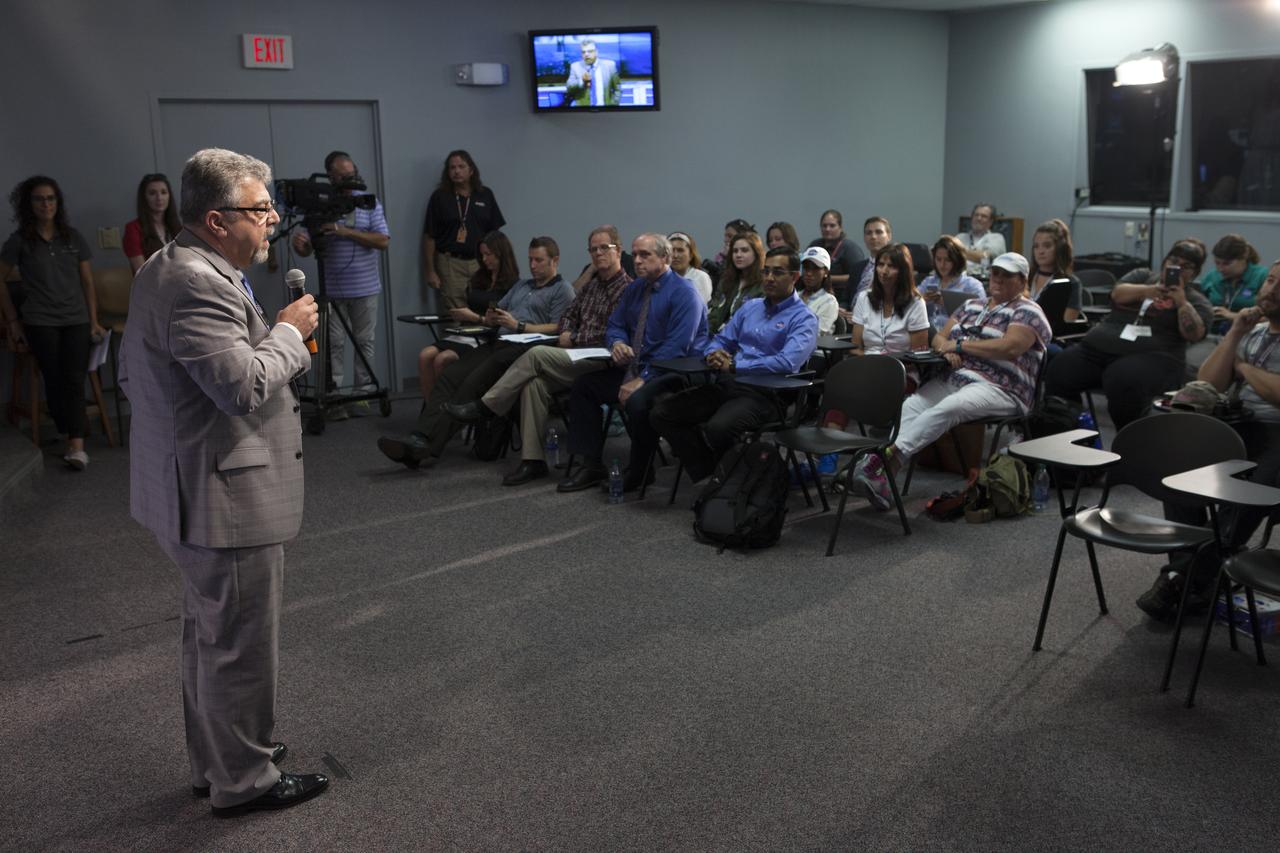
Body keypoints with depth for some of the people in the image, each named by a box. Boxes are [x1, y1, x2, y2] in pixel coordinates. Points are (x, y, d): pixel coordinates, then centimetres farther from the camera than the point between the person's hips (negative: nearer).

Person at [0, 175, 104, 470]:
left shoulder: (73, 238, 9)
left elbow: (87, 282, 12)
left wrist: (94, 322, 7)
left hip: (76, 320, 1)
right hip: (40, 322, -1)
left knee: (74, 380, -12)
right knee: (55, 381, -4)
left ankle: (76, 446, -20)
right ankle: (72, 438, 6)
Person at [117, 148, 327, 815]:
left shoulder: (165, 269, 12)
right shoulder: (199, 285, -23)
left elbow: (132, 376, 19)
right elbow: (245, 385, -30)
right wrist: (289, 330, -15)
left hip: (188, 485, 11)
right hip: (225, 498, -11)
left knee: (211, 636, 22)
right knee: (241, 645, 3)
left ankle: (213, 762, 38)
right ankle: (244, 780, 18)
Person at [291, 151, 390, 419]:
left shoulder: (369, 202, 3)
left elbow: (383, 241, -7)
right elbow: (308, 249, 4)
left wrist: (346, 231, -17)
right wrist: (299, 244, -21)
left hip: (365, 288, 0)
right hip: (332, 289, 0)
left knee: (364, 342, 6)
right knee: (334, 343, 0)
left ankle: (362, 394, 14)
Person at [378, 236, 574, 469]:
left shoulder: (562, 290, 6)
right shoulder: (522, 285, 33)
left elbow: (557, 329, -8)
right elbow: (496, 314, 29)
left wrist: (518, 325, -14)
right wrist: (486, 318, 5)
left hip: (522, 349, -8)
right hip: (497, 343, 8)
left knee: (473, 383, -29)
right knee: (448, 378, -17)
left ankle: (429, 447, -35)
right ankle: (419, 437, -31)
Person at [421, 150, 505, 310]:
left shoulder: (485, 195, 9)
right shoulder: (439, 197, 2)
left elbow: (495, 233, 11)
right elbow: (429, 237, 2)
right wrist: (430, 271, -2)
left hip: (481, 262, 2)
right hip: (451, 263, -2)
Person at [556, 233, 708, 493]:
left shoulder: (683, 293, -13)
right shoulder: (634, 289, 11)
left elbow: (676, 347, -21)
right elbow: (614, 325, 18)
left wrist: (642, 380, -24)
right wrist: (617, 342, -8)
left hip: (671, 372, -8)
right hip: (634, 367, 8)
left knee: (637, 401, -35)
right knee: (583, 385, 0)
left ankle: (638, 472, -12)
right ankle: (591, 465, 3)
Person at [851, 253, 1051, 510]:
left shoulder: (1027, 312, 3)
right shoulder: (972, 306, 25)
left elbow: (1009, 348, -15)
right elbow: (939, 338, 22)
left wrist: (960, 345, -8)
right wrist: (946, 350, -3)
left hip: (999, 389, -6)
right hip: (953, 379, 6)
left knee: (946, 409, -36)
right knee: (909, 407, -24)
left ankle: (889, 457, -49)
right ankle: (883, 474, -40)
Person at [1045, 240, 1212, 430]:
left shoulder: (1196, 300, 15)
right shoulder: (1142, 276, 24)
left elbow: (1194, 334, -2)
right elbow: (1117, 293, 4)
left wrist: (1182, 302, -10)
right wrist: (1146, 290, -13)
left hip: (1150, 357, -3)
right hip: (1099, 347, 4)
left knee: (1123, 381, -39)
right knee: (1058, 371, -23)